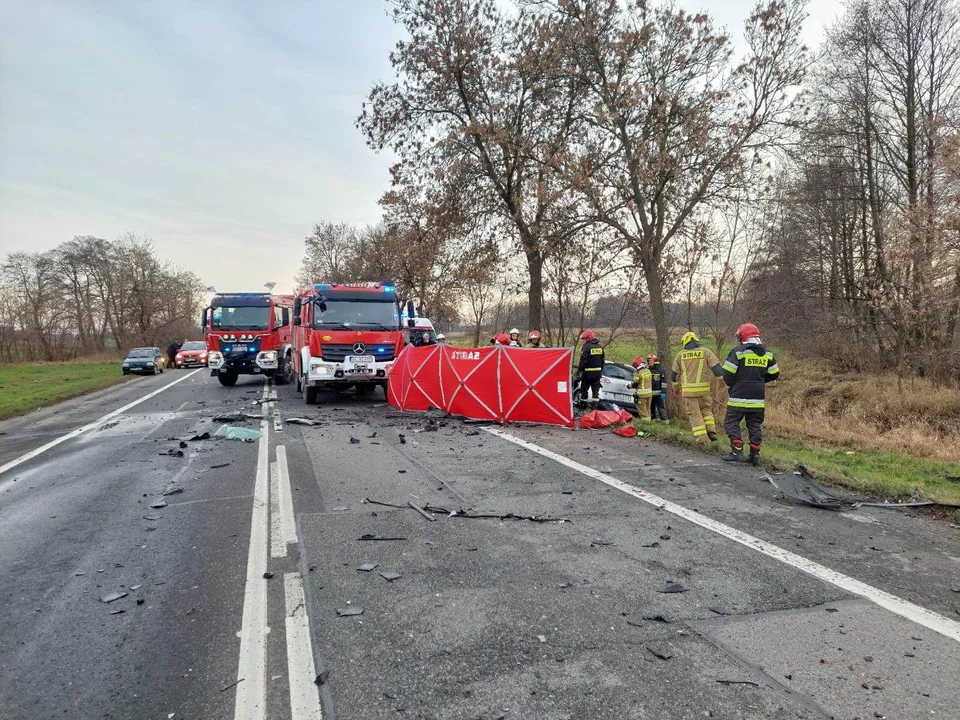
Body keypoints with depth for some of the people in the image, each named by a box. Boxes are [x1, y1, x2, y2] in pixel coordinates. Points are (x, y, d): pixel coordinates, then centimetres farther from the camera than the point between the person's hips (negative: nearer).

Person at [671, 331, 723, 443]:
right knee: (706, 409, 21)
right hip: (703, 389, 0)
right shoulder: (706, 352, 3)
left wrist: (676, 388, 27)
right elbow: (717, 368, -5)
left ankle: (701, 437, 1)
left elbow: (674, 374, 14)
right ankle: (711, 431, 8)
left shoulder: (680, 354, 7)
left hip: (688, 390, 0)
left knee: (694, 413, 7)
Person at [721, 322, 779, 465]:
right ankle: (755, 455, 12)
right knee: (755, 425, 11)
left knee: (731, 423, 3)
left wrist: (731, 384, 8)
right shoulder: (767, 354, 10)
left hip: (739, 397, -5)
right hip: (758, 398, 6)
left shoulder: (738, 352, -9)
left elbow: (727, 374, -11)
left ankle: (737, 452, -5)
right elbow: (774, 374, 16)